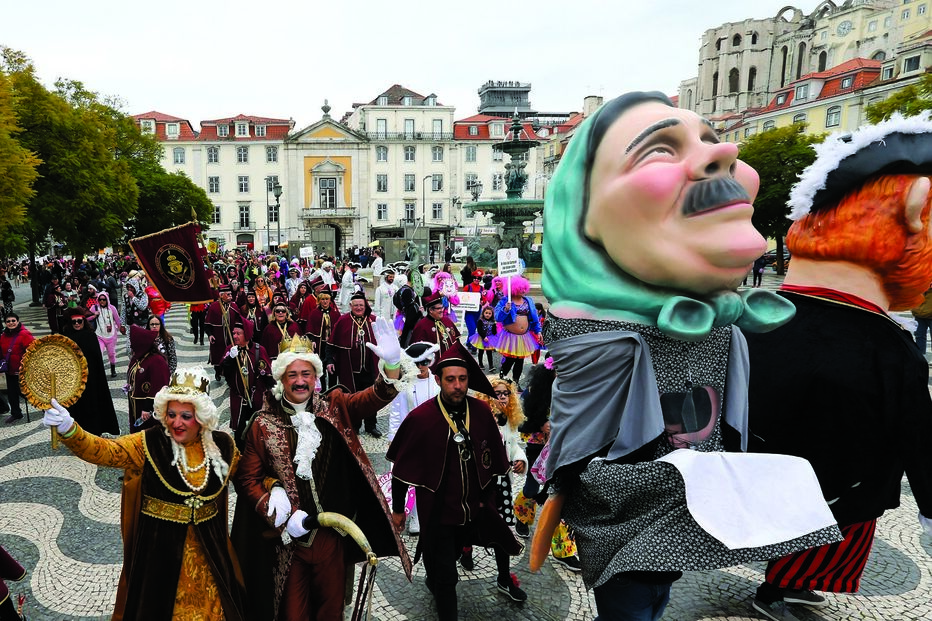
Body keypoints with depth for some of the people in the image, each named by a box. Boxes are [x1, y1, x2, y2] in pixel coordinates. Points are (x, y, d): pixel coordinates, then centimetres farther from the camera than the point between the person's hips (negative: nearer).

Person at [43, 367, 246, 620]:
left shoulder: (222, 445, -6)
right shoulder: (148, 444, -12)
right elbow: (104, 451, -26)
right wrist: (68, 430, -42)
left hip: (208, 546, 2)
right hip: (160, 546, -2)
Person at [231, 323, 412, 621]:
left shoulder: (334, 409, -2)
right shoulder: (263, 423, -7)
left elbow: (376, 396, -16)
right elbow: (248, 478, -5)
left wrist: (391, 362, -35)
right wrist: (281, 517, -16)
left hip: (331, 530, 1)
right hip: (287, 535, -1)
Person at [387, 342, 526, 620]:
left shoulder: (481, 412, -11)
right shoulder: (420, 418, -20)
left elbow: (492, 458, 3)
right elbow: (401, 466, -9)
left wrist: (488, 495, 10)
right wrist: (397, 509, -1)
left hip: (476, 505, 4)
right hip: (438, 510, -4)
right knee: (443, 577, 6)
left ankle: (504, 580, 57)